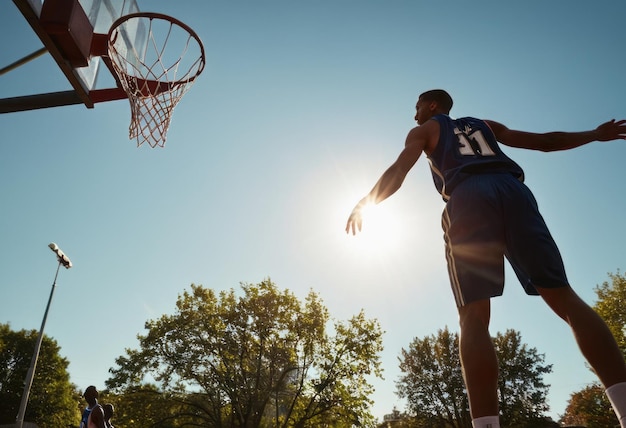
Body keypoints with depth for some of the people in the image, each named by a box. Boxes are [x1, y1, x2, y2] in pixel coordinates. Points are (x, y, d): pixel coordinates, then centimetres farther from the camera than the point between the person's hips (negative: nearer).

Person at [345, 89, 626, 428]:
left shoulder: (425, 131, 27)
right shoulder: (485, 125, 38)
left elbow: (397, 173, 10)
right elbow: (544, 141, 37)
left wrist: (363, 204, 16)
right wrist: (596, 135, 48)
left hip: (469, 197, -3)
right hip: (513, 189, 4)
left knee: (474, 317, -11)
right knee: (564, 298, -4)